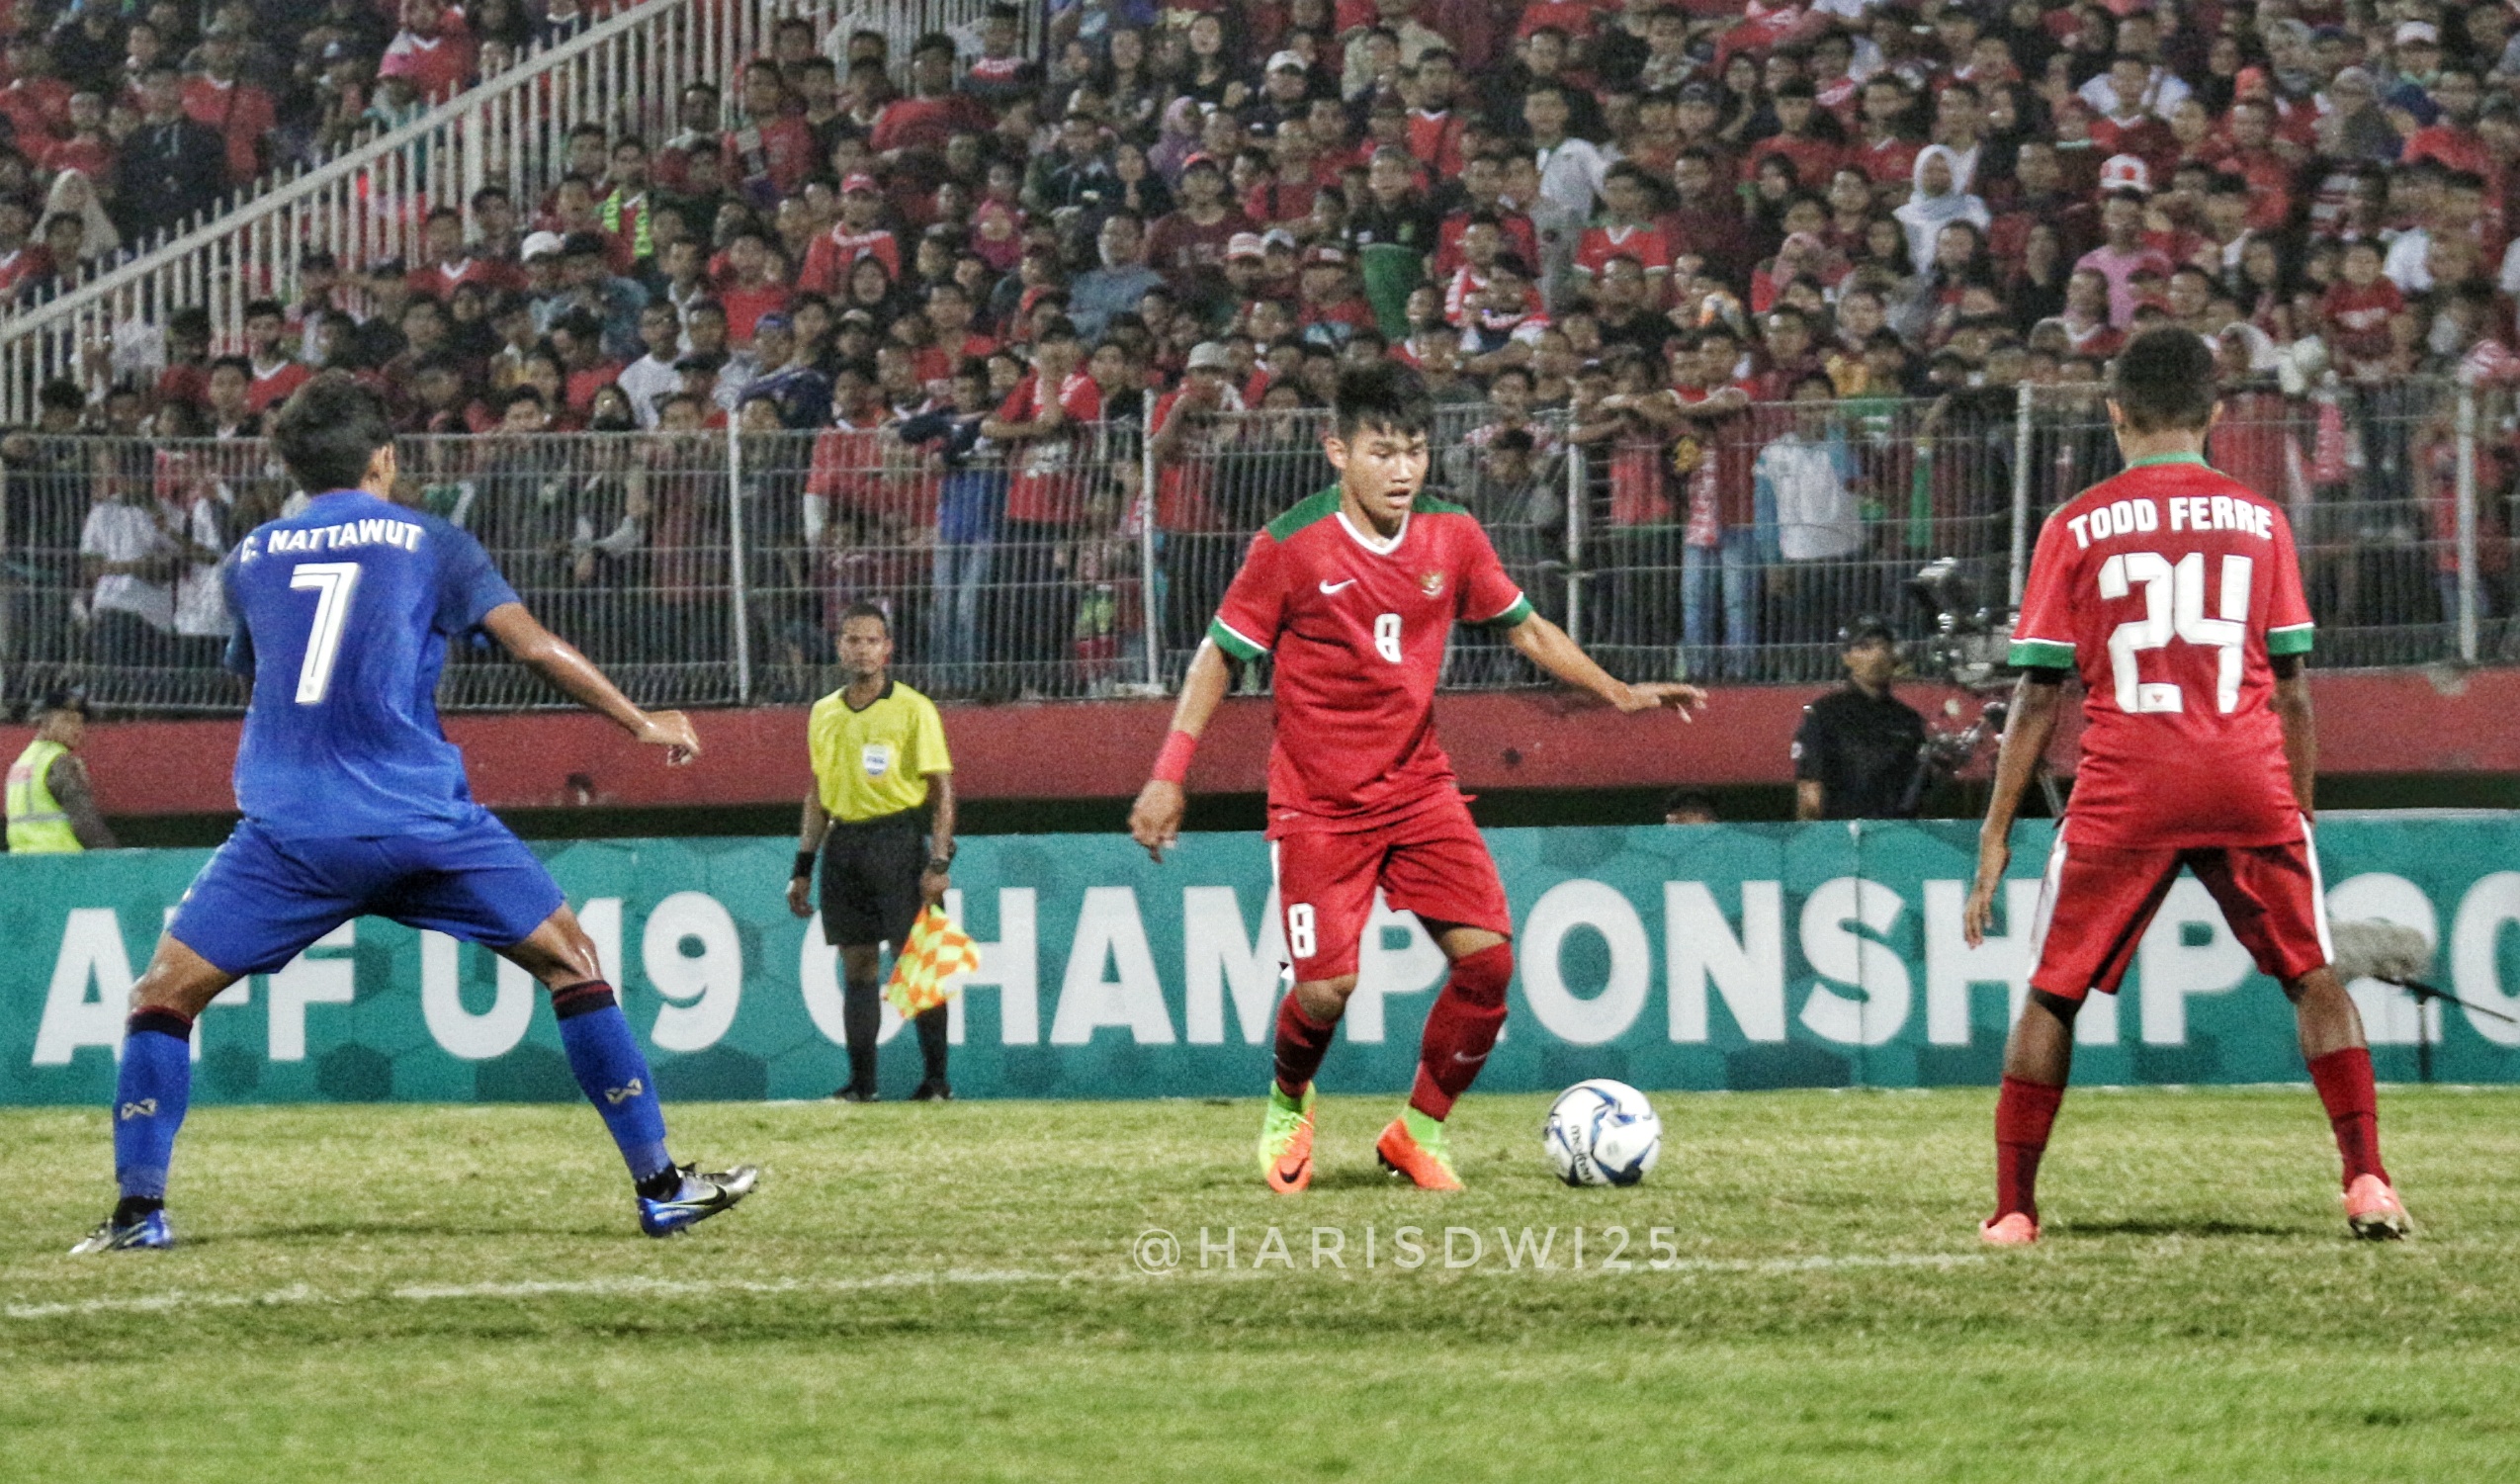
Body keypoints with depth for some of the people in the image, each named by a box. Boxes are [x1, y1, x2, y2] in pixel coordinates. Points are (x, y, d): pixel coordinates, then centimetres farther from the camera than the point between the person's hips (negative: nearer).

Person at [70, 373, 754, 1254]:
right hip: (423, 817, -1)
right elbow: (533, 646, 0)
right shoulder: (431, 545, 7)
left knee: (166, 991, 12)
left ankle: (140, 1208, -1)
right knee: (570, 959, 12)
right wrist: (640, 723, 9)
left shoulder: (251, 559, 15)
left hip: (288, 830, 1)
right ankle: (661, 1187, 9)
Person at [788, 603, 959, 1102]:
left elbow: (941, 790, -4)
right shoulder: (824, 714, 13)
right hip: (844, 845, 5)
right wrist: (803, 868, 16)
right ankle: (861, 1081, 7)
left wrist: (937, 863, -13)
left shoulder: (913, 709, -3)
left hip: (901, 841, -5)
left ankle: (936, 1078, -2)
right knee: (856, 964, 4)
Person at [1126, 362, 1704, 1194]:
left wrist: (1617, 692, 3)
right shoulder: (1291, 547, -12)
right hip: (1318, 804, -4)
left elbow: (1526, 628, 14)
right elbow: (1219, 657, -3)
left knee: (1487, 959, -10)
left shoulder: (1452, 537, -1)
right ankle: (1288, 1107, 22)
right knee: (1327, 989, -13)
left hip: (1419, 788, 4)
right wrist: (1169, 776, -7)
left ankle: (1420, 1133, 10)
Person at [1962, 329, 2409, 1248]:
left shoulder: (2077, 527, 3)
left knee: (2052, 991, 11)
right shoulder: (2259, 520, 7)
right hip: (2251, 789, 1)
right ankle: (2367, 1182, 0)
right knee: (2311, 974, 13)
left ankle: (2013, 1209, 7)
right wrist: (2302, 814, 16)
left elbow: (2037, 695, 2)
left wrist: (1997, 835, 5)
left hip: (2124, 793, -1)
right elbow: (2293, 688, 7)